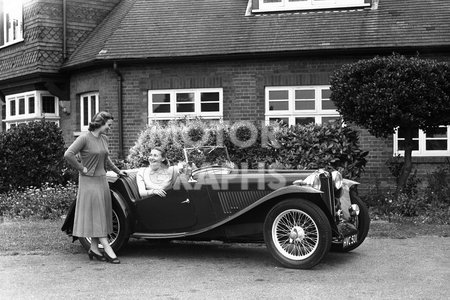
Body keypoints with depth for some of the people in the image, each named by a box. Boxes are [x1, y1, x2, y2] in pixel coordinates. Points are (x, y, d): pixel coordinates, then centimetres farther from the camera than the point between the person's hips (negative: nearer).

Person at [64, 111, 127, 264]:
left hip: (102, 180, 8)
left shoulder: (104, 138, 9)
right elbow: (68, 155, -23)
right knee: (95, 214, -4)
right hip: (89, 181, -8)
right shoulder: (84, 138, -15)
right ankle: (107, 248, -5)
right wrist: (82, 168, -16)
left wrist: (117, 171, 29)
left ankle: (94, 248, 16)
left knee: (100, 215, 9)